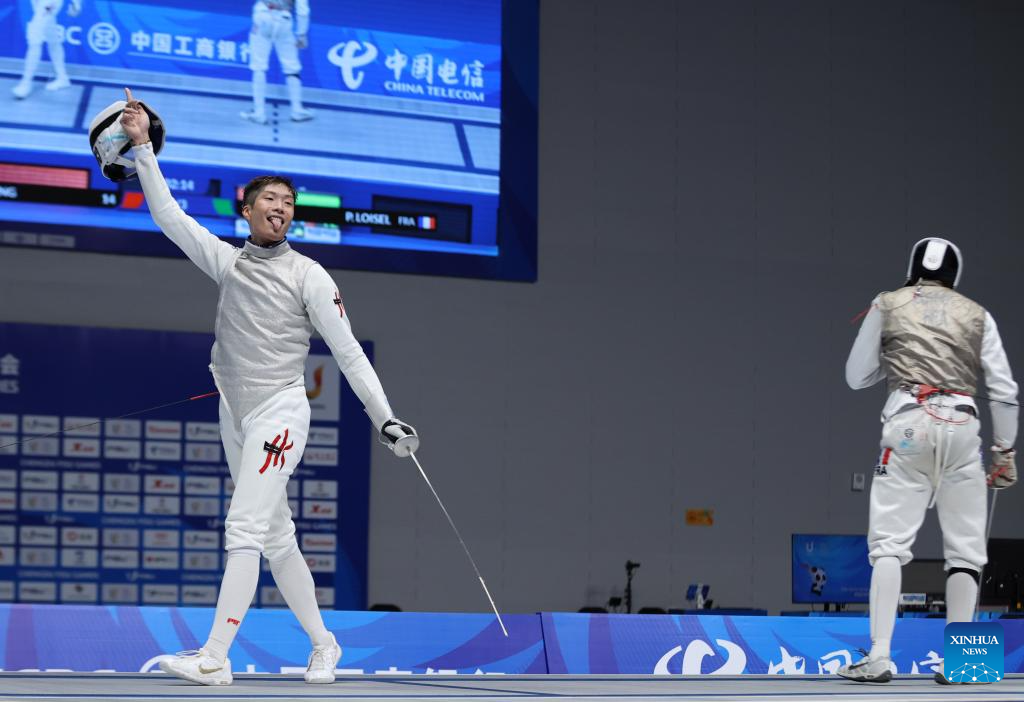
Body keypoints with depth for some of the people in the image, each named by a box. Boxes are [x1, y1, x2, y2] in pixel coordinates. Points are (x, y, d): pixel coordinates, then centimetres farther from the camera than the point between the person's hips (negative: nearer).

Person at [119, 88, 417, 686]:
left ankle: (214, 659, -16)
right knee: (276, 537, 12)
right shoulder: (228, 261, 8)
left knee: (244, 531, -14)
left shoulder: (308, 275, -6)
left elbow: (348, 351, -7)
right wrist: (143, 147, -5)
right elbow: (168, 215, 4)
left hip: (279, 415, -6)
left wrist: (386, 418, -12)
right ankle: (323, 644, 25)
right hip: (237, 417, 6)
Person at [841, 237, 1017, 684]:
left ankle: (878, 657, -17)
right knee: (965, 550, 10)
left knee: (889, 545, -3)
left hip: (909, 422, -1)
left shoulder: (887, 305, 11)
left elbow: (857, 377, 15)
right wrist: (1005, 453, 15)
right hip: (960, 426, 1)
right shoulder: (976, 314, 14)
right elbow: (1004, 391, 8)